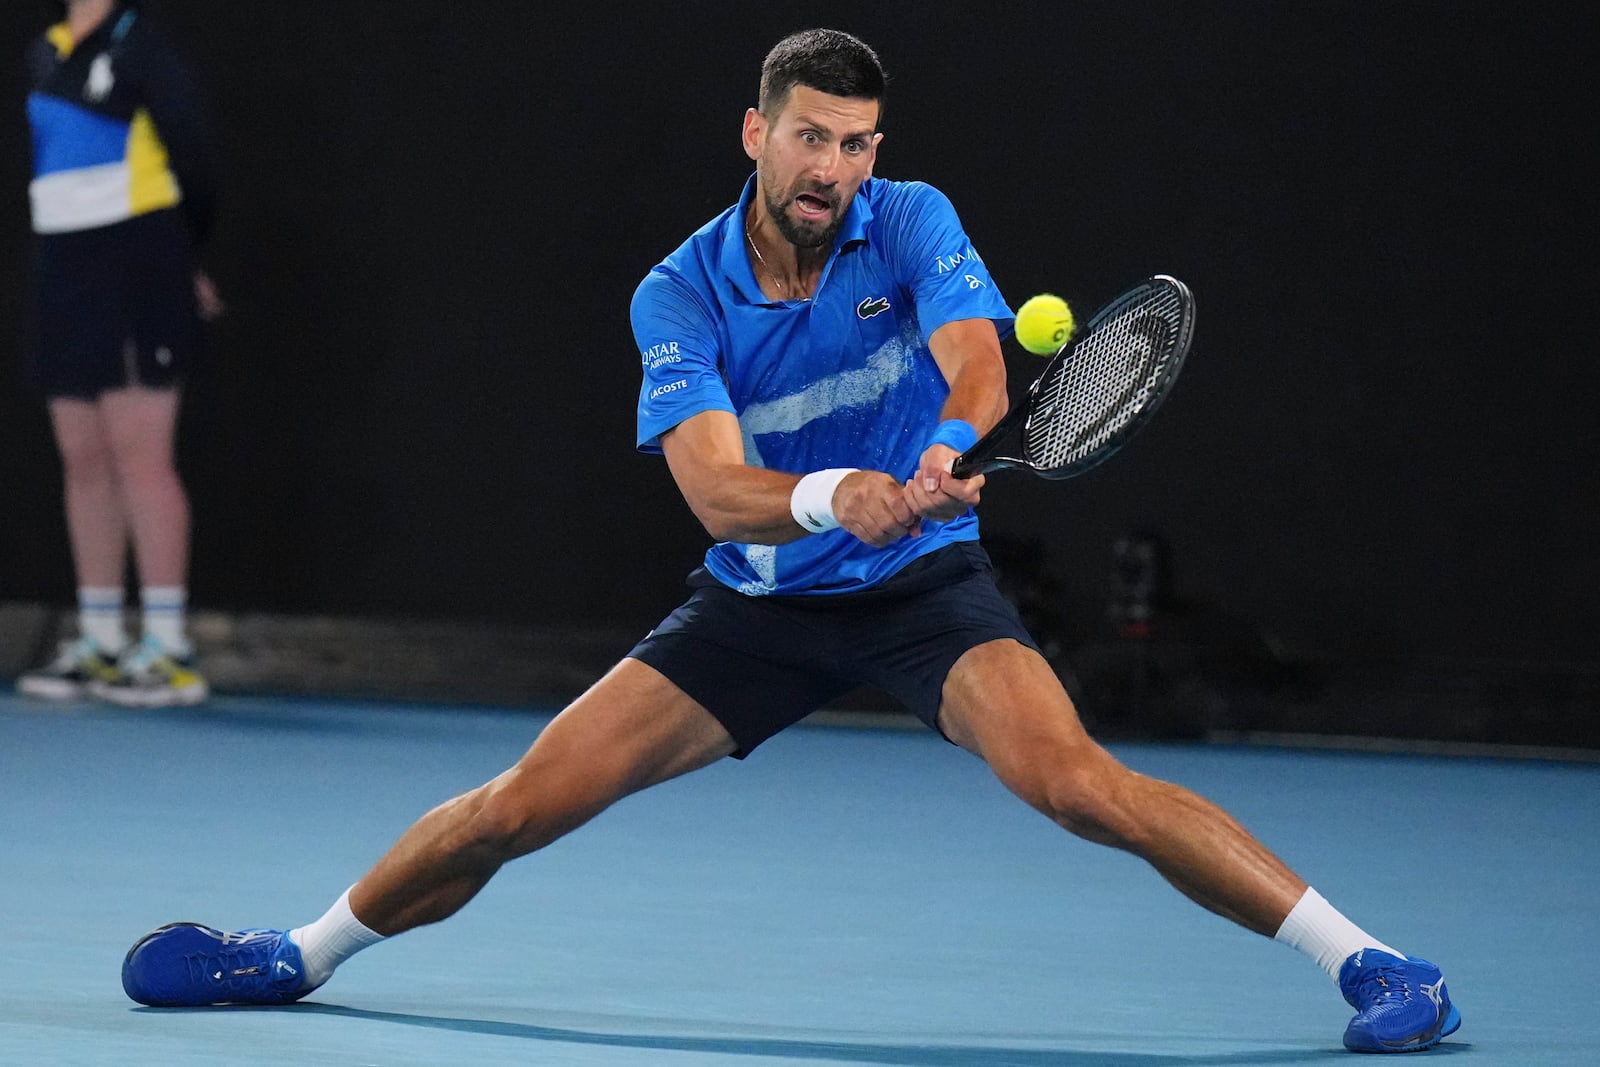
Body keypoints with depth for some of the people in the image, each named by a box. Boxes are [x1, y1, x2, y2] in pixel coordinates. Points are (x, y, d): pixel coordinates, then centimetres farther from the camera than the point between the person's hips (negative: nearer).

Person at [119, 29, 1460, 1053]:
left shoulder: (913, 224, -11)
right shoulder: (680, 295, -11)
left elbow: (975, 361, -28)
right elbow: (716, 488, -23)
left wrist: (948, 449, -52)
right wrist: (832, 496, -45)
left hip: (924, 584, -2)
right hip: (758, 602, 2)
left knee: (1076, 781, -28)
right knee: (518, 805, -3)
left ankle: (1366, 960, -23)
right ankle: (308, 953, 22)